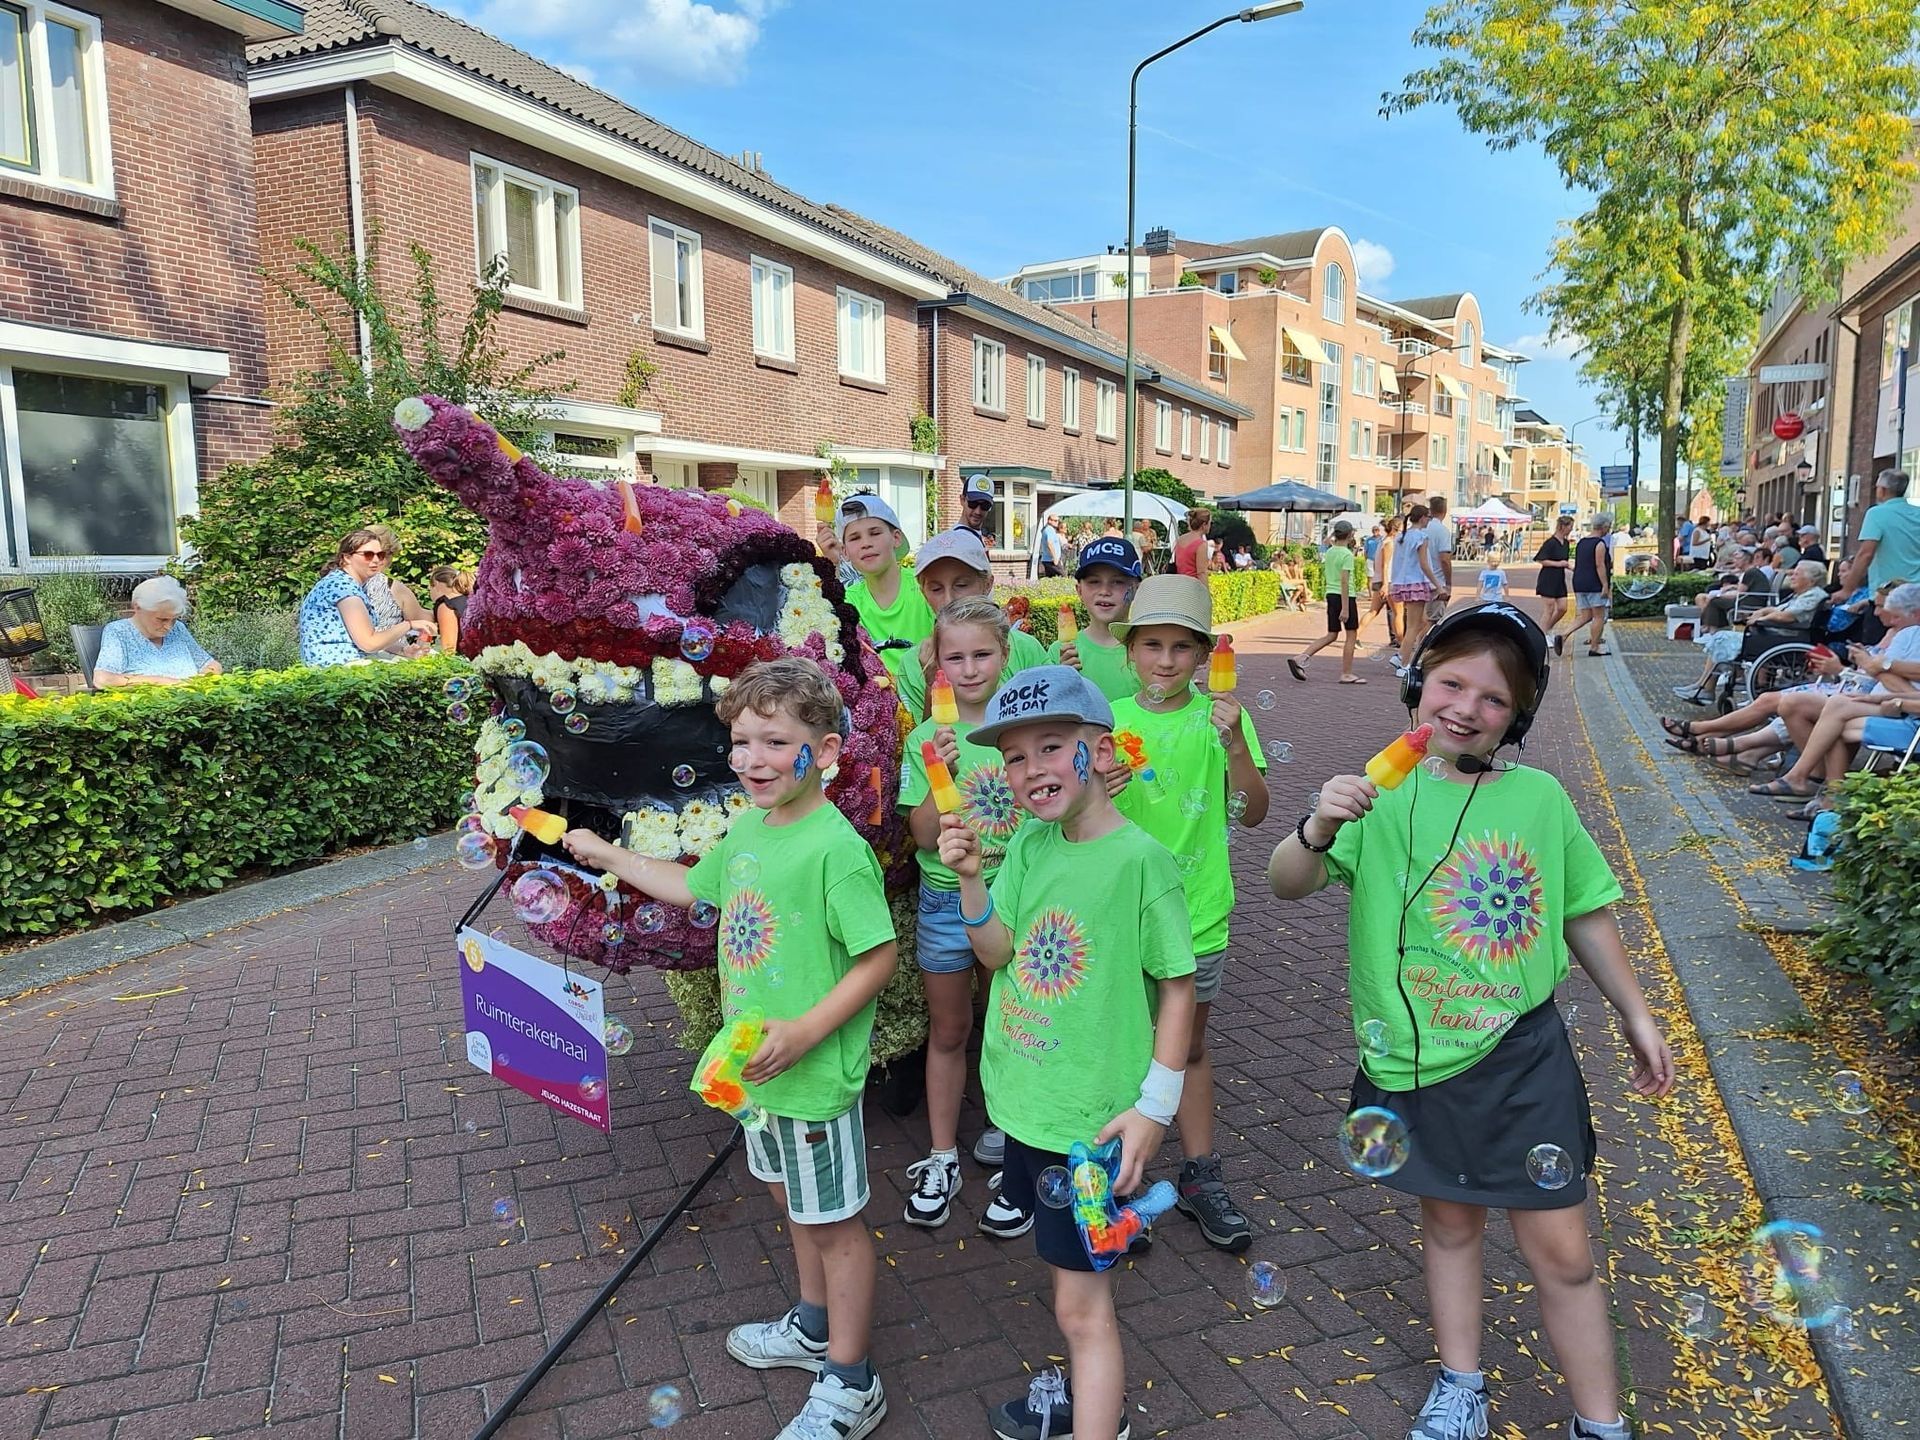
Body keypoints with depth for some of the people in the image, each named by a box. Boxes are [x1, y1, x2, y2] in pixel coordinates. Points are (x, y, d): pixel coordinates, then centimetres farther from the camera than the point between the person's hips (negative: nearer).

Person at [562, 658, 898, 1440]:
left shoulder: (835, 847, -25)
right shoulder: (748, 828, 2)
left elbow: (879, 956, -23)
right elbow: (691, 885, 21)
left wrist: (805, 1032, -27)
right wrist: (609, 856, 24)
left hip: (815, 1073, -8)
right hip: (756, 1061, 8)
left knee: (834, 1221, 9)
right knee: (792, 1198, 26)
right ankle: (814, 1326, 49)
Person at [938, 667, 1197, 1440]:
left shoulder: (1141, 859, -18)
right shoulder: (1030, 842, 0)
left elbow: (1177, 986, -12)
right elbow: (997, 954, -1)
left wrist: (1155, 1106, -14)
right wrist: (969, 877, -17)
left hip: (1094, 1116, -7)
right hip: (1025, 1098, 7)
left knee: (1080, 1301, 3)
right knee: (1072, 1271, 25)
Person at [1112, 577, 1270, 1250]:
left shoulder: (1221, 717, -6)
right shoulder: (1108, 720, -3)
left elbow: (1252, 813, -11)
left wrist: (1235, 744, -27)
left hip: (1196, 911, 0)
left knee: (1189, 1043, 15)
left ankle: (1199, 1176, 31)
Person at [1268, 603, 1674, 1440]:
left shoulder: (1539, 798, -4)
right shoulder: (1382, 795, -10)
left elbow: (1585, 915, 9)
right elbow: (1288, 885, -21)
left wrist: (1636, 1015, 14)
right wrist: (1319, 829, -41)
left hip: (1522, 1059, 0)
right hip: (1415, 1064, 0)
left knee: (1561, 1251, 9)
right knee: (1450, 1222, 20)